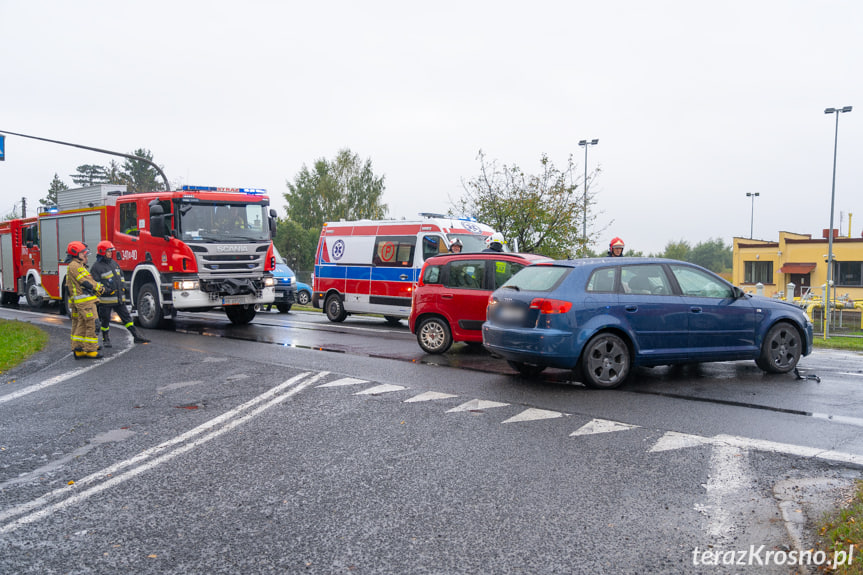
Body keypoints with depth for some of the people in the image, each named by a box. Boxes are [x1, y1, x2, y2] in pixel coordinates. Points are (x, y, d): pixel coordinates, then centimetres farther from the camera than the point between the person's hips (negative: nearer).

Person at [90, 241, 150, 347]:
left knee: (126, 317, 7)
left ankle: (136, 336, 8)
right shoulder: (96, 267, -8)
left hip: (119, 298, 6)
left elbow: (121, 276, 25)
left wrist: (123, 286, 14)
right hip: (106, 299, -6)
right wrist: (105, 290, -19)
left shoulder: (113, 263, 15)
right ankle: (105, 339, 21)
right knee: (105, 320, 6)